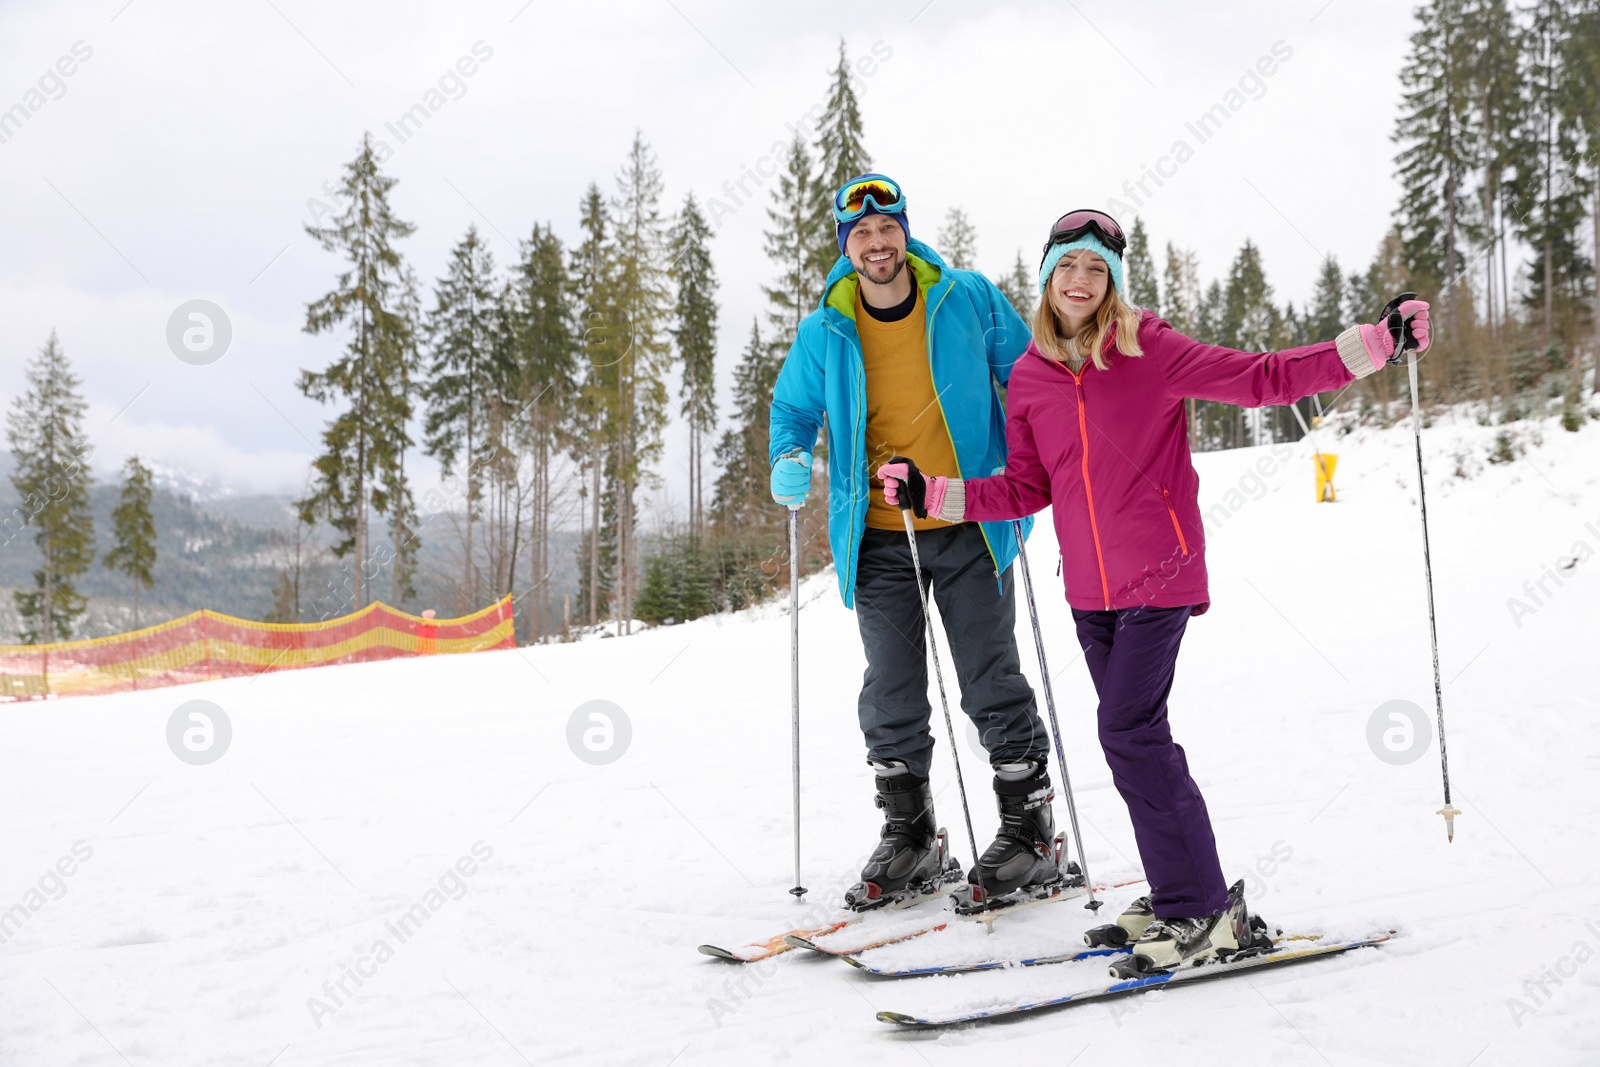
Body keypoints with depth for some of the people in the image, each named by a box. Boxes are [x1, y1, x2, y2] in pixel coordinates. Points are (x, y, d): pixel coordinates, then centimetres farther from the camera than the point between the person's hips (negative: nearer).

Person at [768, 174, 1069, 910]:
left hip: (969, 528, -2)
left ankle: (1029, 830, 15)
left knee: (992, 682, 1)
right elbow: (793, 409, 16)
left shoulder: (968, 300, -2)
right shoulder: (824, 333, 2)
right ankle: (908, 837, 22)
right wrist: (788, 464, -5)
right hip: (879, 539, 2)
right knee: (891, 692, 7)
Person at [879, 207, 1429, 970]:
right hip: (1091, 590, 6)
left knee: (1129, 731, -14)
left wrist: (1377, 343, -14)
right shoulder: (1029, 378, 8)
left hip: (1158, 576, -6)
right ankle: (1181, 896, 24)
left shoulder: (1150, 351, -6)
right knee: (1135, 736, 11)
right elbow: (1027, 489, 13)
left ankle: (1203, 910, -3)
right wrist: (932, 494, 7)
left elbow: (1262, 378, -7)